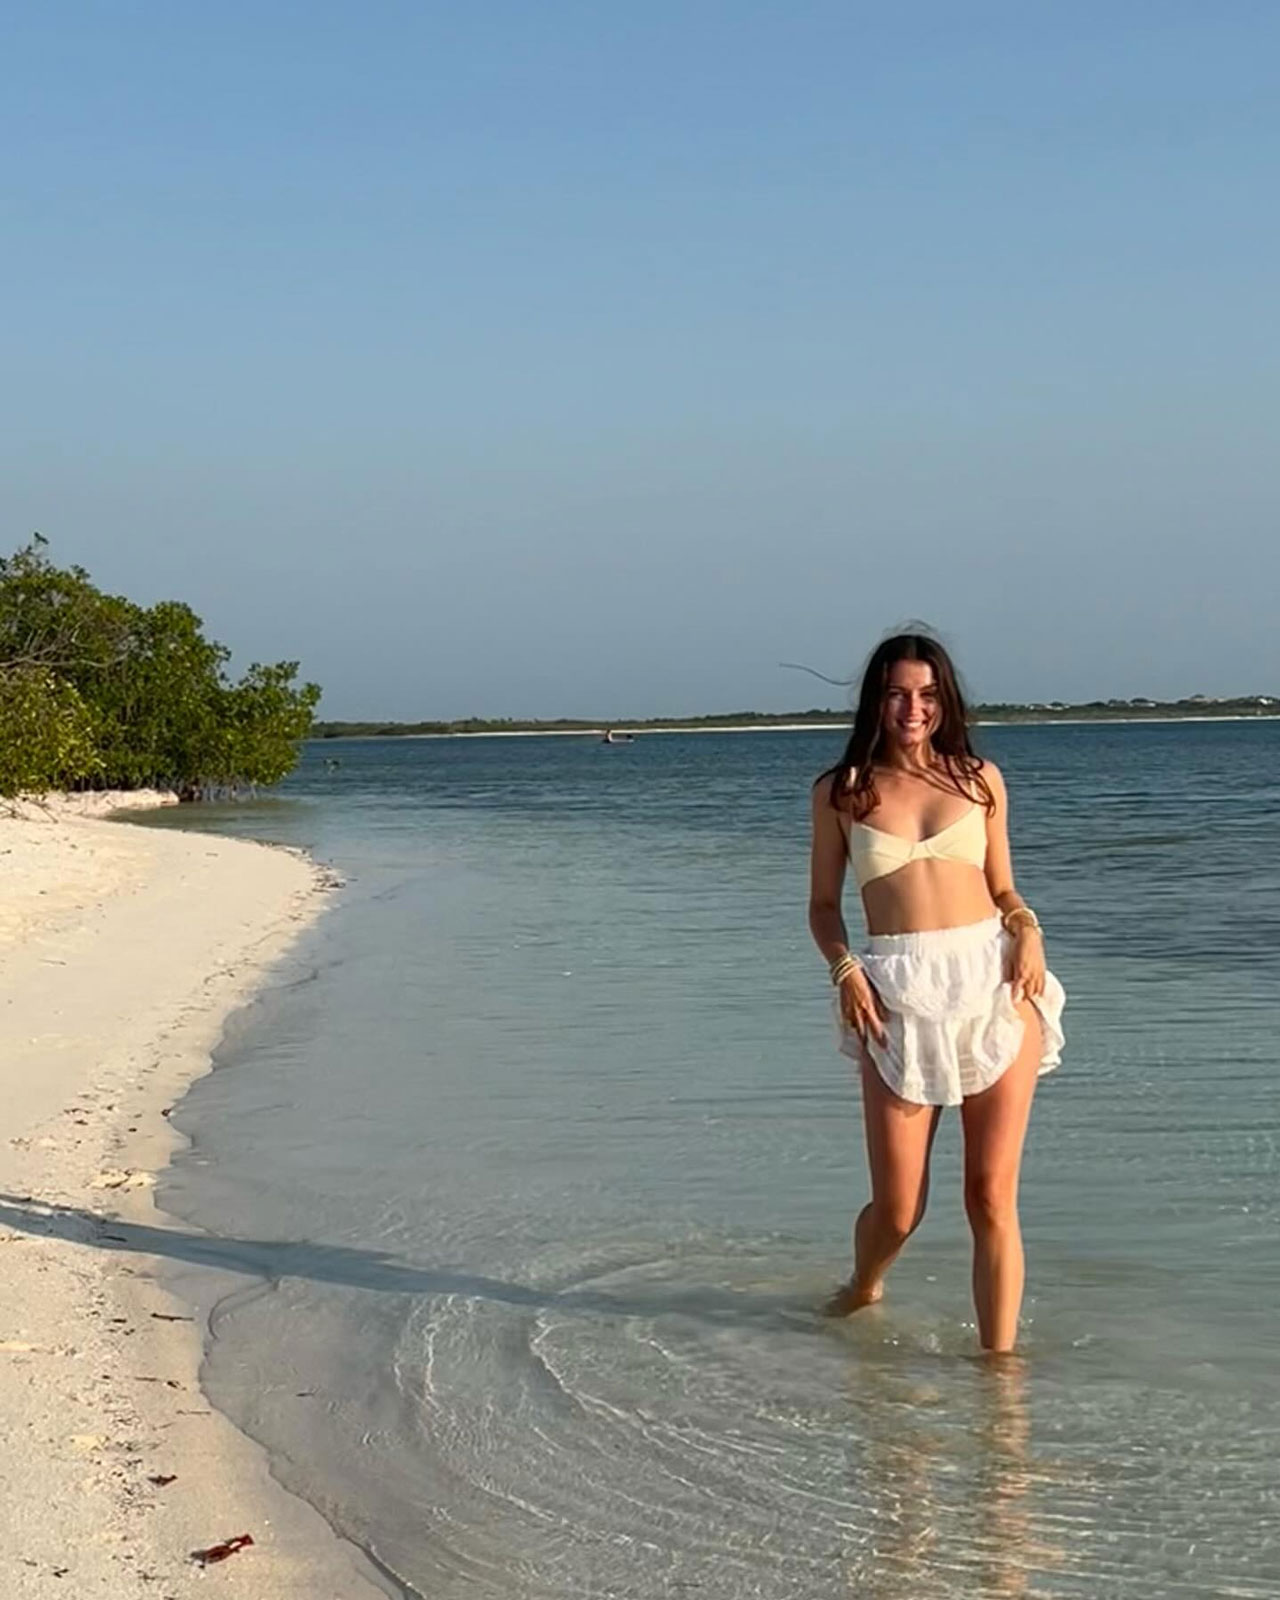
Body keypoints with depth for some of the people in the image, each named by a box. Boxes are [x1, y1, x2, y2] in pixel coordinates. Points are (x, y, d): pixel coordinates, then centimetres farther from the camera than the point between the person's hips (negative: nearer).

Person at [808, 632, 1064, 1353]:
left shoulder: (979, 778, 11)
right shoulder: (841, 792, 8)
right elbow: (824, 904, 12)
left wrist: (1028, 931, -3)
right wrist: (845, 970, -5)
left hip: (994, 985, 1)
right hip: (899, 997, -1)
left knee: (993, 1197, -2)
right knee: (898, 1208, 3)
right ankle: (862, 1291, 37)